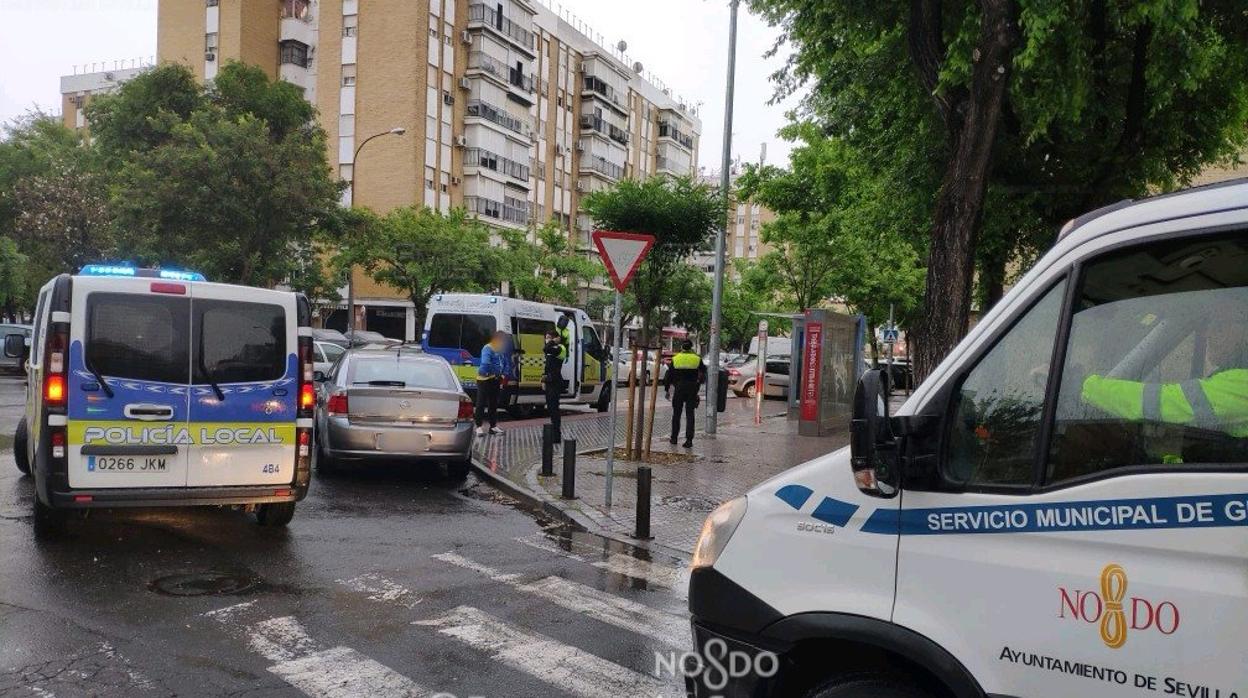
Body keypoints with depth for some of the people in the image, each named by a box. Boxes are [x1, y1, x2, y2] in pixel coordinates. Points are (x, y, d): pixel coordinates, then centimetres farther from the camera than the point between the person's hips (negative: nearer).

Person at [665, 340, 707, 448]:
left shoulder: (675, 359, 0)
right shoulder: (697, 359, -1)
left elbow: (668, 376, 3)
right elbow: (703, 374, 5)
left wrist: (667, 390, 10)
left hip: (679, 390, 0)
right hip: (692, 390, 0)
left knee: (676, 414, 13)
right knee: (690, 415, 2)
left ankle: (674, 438, 19)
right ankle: (689, 440, -5)